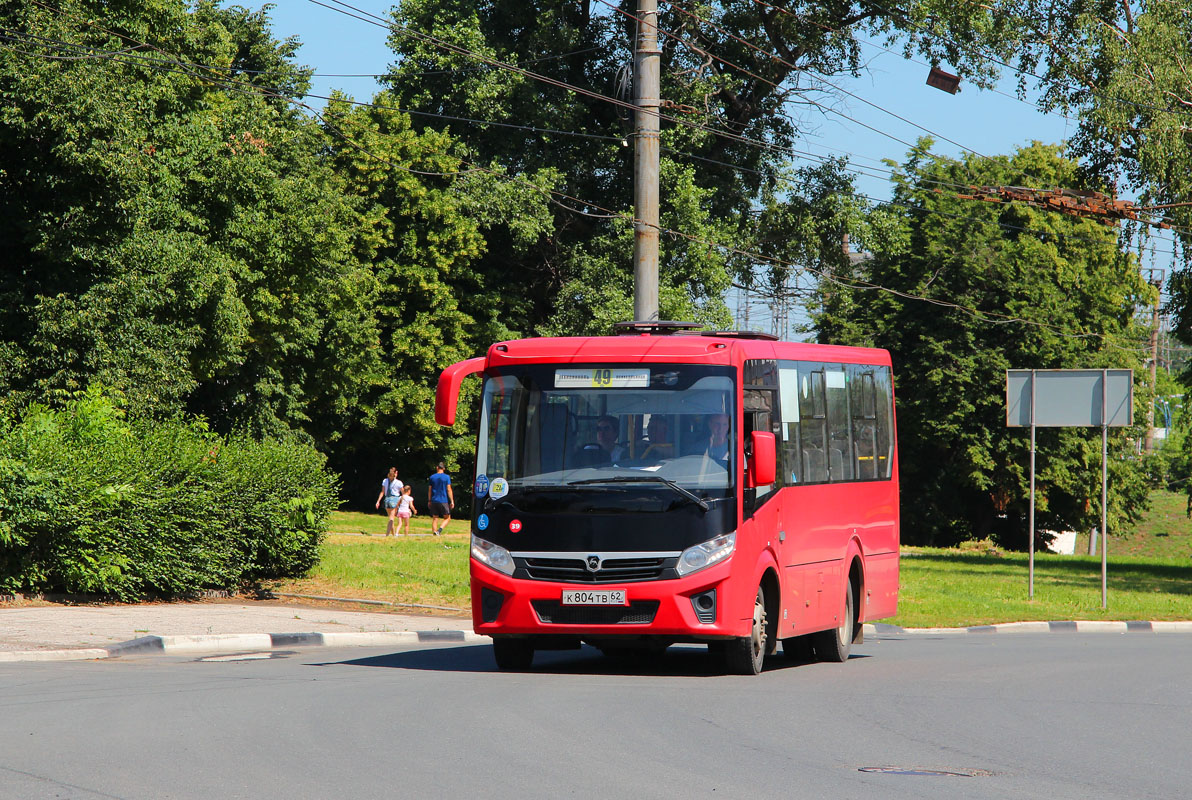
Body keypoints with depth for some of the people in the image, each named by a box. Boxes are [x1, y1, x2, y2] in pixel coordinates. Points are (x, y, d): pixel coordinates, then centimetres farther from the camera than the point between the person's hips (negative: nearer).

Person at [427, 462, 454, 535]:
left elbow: (430, 490, 9)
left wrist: (429, 501, 17)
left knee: (435, 518, 8)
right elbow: (449, 490, -5)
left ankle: (434, 532, -3)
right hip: (443, 501, -3)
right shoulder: (446, 477, -2)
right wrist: (452, 501, -1)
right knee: (447, 518, 5)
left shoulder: (432, 477, 6)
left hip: (434, 501, 3)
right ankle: (440, 529, -17)